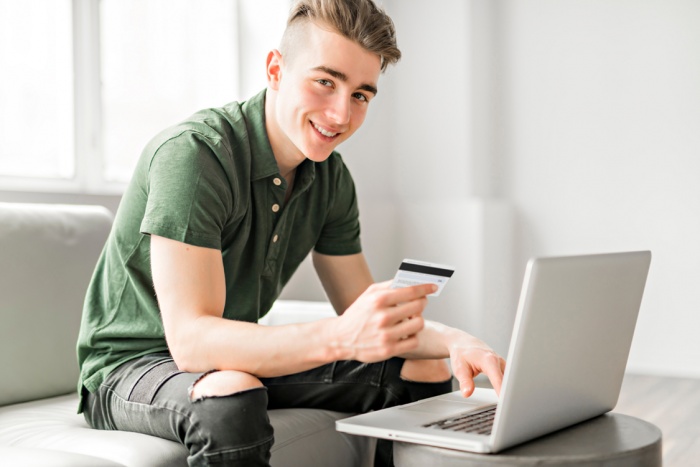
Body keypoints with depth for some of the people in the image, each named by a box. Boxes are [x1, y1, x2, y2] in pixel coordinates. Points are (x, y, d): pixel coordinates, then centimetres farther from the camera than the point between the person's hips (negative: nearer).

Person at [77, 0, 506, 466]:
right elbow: (190, 340, -33)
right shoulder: (192, 152, -26)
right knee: (232, 397, -40)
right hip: (130, 367, -6)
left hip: (240, 358, 7)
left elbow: (368, 317, 3)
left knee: (426, 372, 0)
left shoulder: (330, 178, -2)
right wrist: (338, 337, -47)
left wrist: (451, 340, -18)